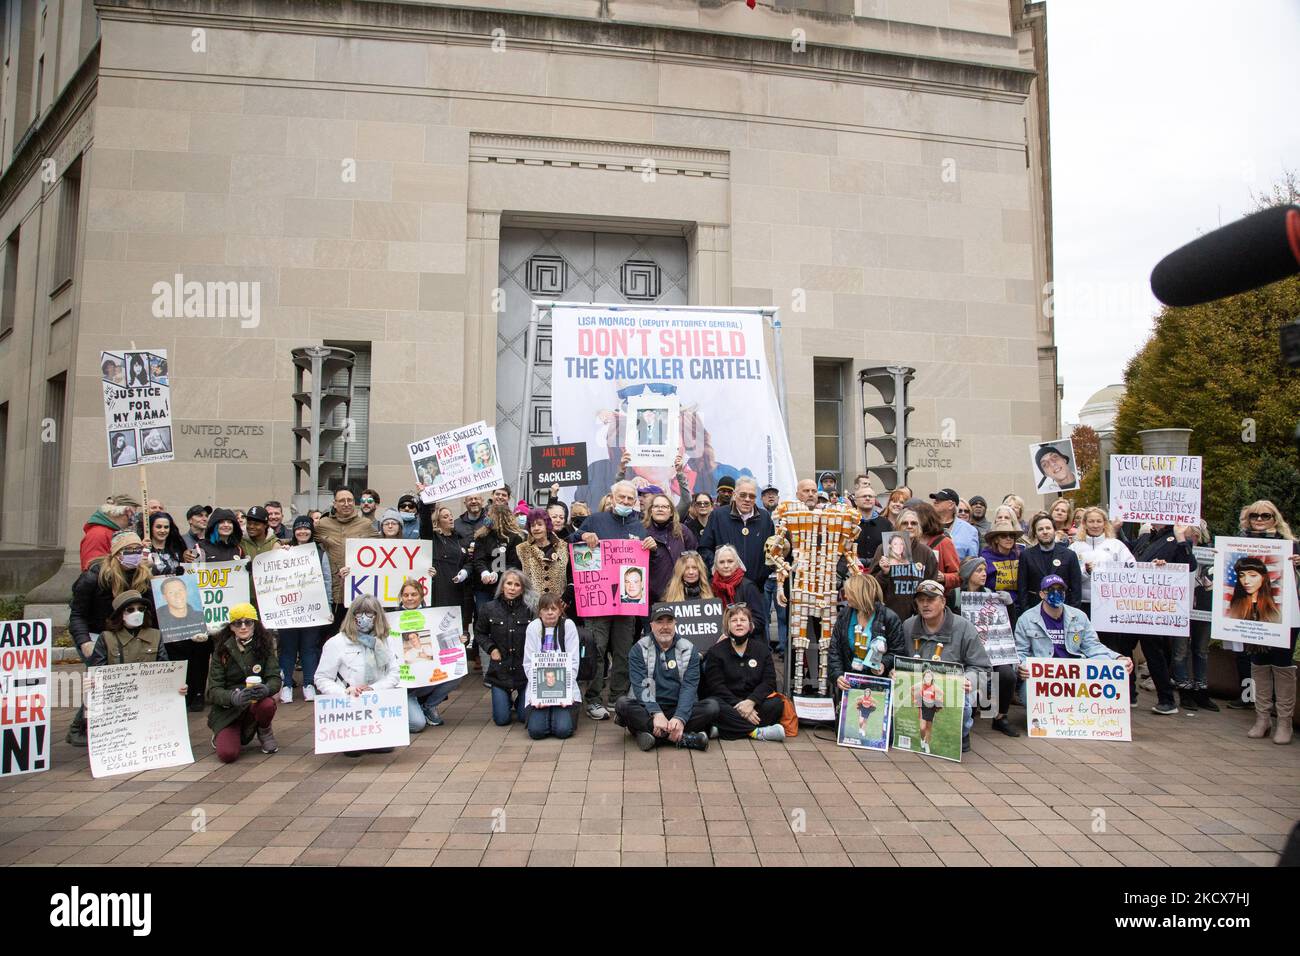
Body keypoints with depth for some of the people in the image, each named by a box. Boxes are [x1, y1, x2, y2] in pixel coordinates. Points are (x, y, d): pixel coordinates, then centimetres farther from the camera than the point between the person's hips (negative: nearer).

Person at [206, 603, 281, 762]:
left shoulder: (264, 645, -3)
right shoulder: (222, 650, -6)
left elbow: (275, 678, -9)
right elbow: (213, 690, -10)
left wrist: (265, 689, -34)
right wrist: (234, 697, -32)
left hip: (255, 702, 0)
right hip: (226, 709, 0)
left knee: (267, 705, -35)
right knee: (227, 754, -21)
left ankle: (264, 732, 1)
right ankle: (221, 735, 17)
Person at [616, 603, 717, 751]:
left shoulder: (689, 649, 5)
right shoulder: (639, 649, 2)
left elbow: (689, 687, -7)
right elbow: (640, 685, -11)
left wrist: (680, 718, -24)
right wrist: (656, 713, -28)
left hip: (678, 709, 1)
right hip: (648, 710, -1)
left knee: (712, 707, -23)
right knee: (622, 704, -30)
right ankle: (683, 737, -33)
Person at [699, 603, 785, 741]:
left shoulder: (761, 649, 10)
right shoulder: (715, 652, 2)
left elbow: (769, 681, 0)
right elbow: (717, 686, -8)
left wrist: (750, 701, -18)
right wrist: (739, 705, -21)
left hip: (753, 701, 2)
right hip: (727, 702, -2)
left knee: (776, 704, -26)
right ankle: (757, 732, -33)